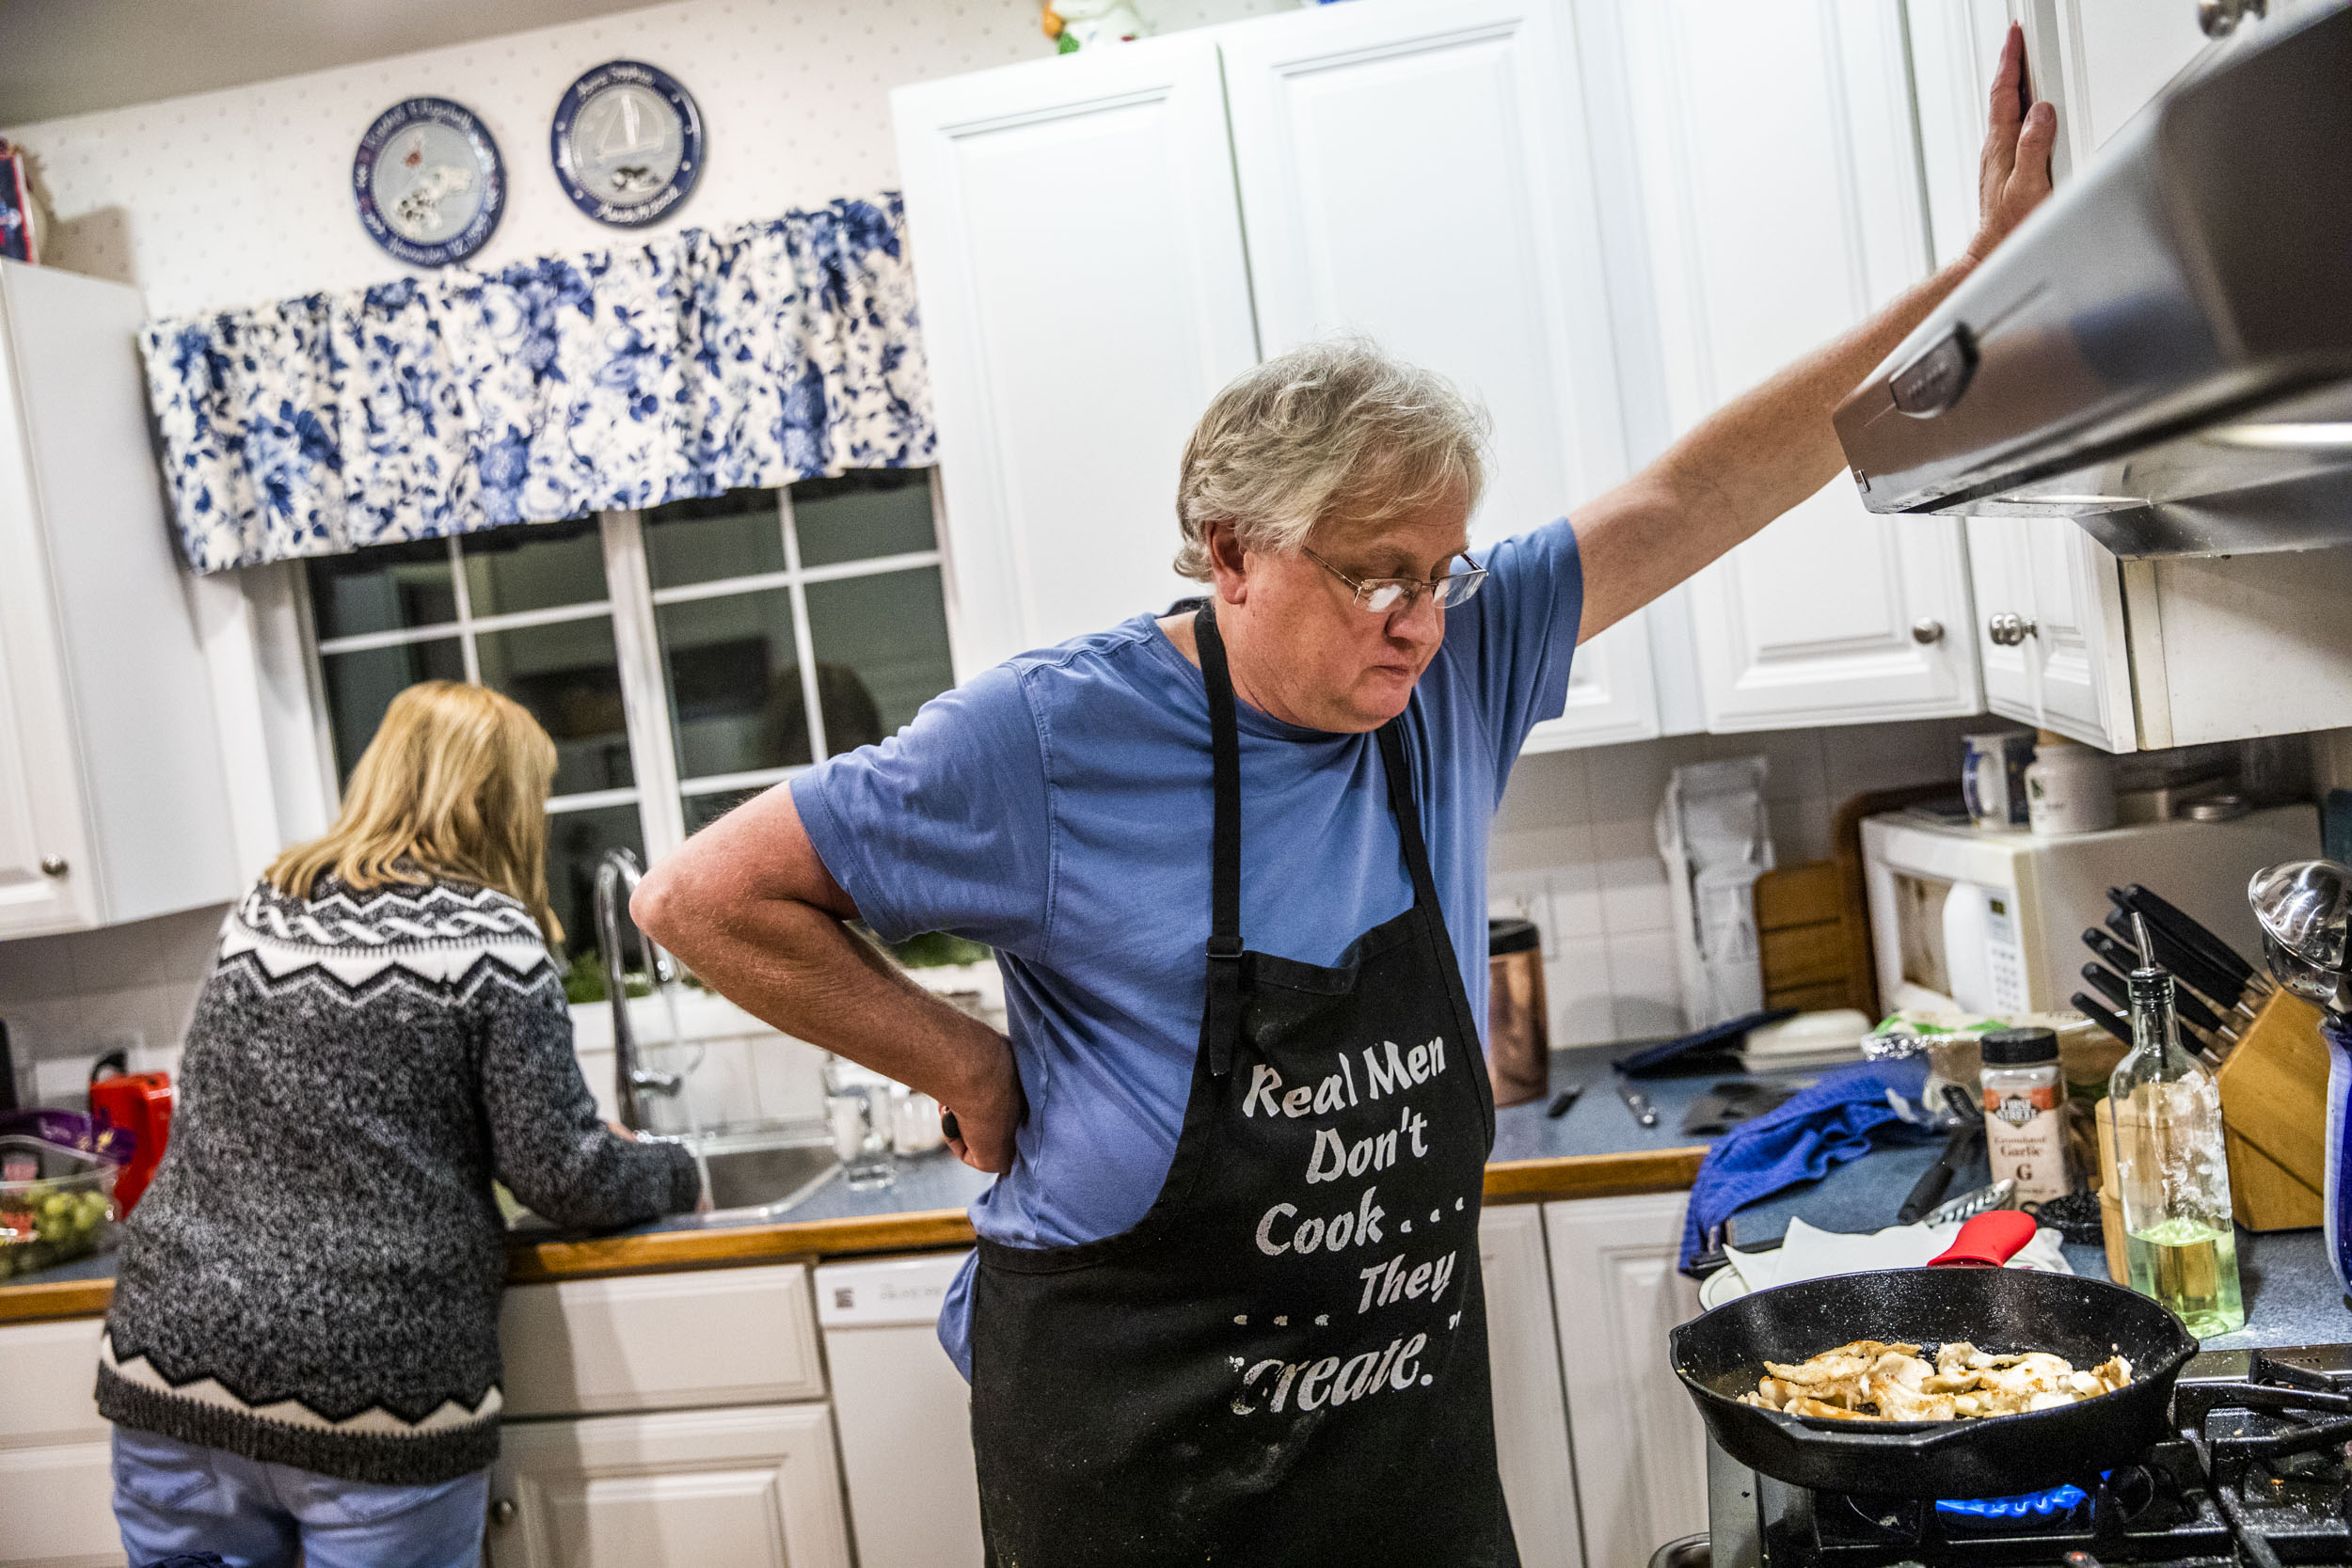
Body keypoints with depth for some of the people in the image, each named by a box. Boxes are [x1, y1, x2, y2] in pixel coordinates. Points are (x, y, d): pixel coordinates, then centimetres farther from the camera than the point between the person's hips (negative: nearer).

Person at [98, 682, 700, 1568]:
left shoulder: (257, 911, 8)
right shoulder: (489, 936, -9)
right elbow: (562, 1176, -8)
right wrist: (677, 1174, 12)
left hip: (172, 1361, 5)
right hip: (374, 1389, -5)